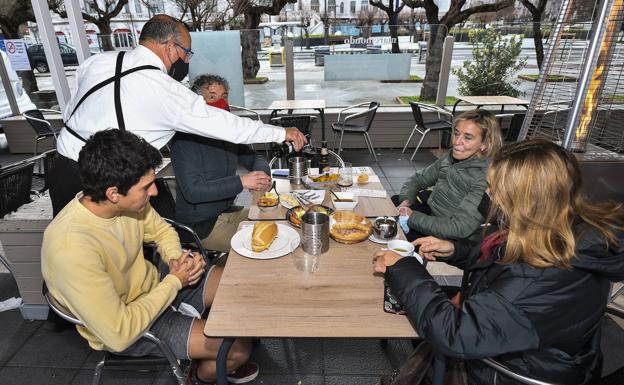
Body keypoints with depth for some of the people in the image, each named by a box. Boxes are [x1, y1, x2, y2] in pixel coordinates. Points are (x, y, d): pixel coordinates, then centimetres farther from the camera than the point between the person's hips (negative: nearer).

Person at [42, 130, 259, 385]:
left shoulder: (128, 200, -15)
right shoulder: (72, 248, -36)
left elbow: (161, 231, 6)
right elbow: (119, 335, -31)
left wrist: (177, 258, -14)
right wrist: (174, 281, -22)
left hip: (154, 283, 7)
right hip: (126, 330, -6)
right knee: (239, 348, -15)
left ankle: (223, 362, 30)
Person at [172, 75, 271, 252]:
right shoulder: (185, 138, -16)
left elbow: (255, 158, 16)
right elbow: (192, 191, -25)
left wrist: (262, 174, -9)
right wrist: (241, 182, -30)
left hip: (229, 211, 8)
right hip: (199, 224, -8)